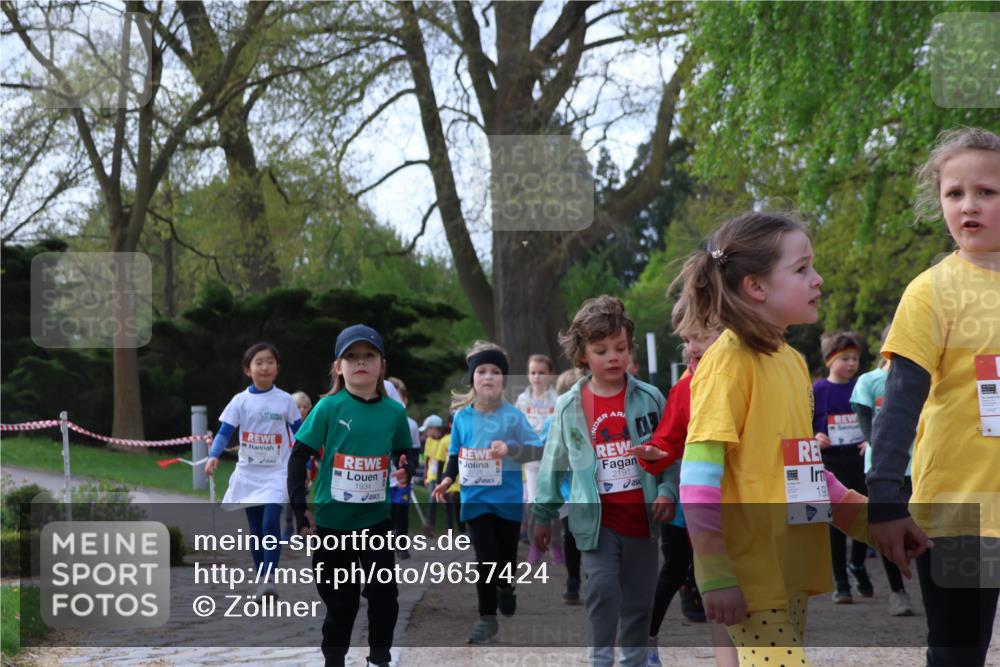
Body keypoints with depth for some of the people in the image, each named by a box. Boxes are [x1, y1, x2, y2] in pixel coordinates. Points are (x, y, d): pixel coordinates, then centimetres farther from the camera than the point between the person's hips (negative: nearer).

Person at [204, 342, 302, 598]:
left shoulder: (285, 400, -2)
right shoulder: (241, 401, -1)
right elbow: (224, 432, -6)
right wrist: (213, 456, -23)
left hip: (277, 473, -2)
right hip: (248, 474, 2)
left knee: (271, 523, -18)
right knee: (255, 528, 8)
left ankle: (270, 577, -14)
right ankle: (260, 578, 18)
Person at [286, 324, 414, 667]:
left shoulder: (394, 411, -2)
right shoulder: (328, 407, -11)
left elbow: (404, 454, 12)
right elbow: (299, 457, -8)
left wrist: (406, 471, -11)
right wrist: (300, 507, -13)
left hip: (376, 519, 2)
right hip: (332, 520, -2)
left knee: (384, 592, 0)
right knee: (341, 599, 7)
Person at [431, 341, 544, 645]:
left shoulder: (512, 415, -9)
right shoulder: (462, 416, -1)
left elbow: (538, 449, -10)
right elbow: (455, 455, 10)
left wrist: (511, 448, -26)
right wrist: (447, 479, -5)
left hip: (508, 498, 0)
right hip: (476, 498, 0)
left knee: (506, 556, 14)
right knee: (486, 558, -5)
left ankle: (505, 588, 47)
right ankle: (487, 618, 4)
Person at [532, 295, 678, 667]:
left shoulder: (649, 398, -2)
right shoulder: (569, 407, -2)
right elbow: (554, 464, 6)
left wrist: (667, 491, -13)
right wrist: (544, 514, 8)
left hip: (642, 517, 1)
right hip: (596, 520, -1)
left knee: (639, 597, 10)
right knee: (601, 591, -9)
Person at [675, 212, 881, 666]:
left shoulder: (792, 361, 13)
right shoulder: (729, 361, -12)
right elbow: (699, 480, -17)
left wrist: (865, 518, 17)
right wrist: (715, 574, -20)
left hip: (793, 572, 8)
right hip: (751, 574, -8)